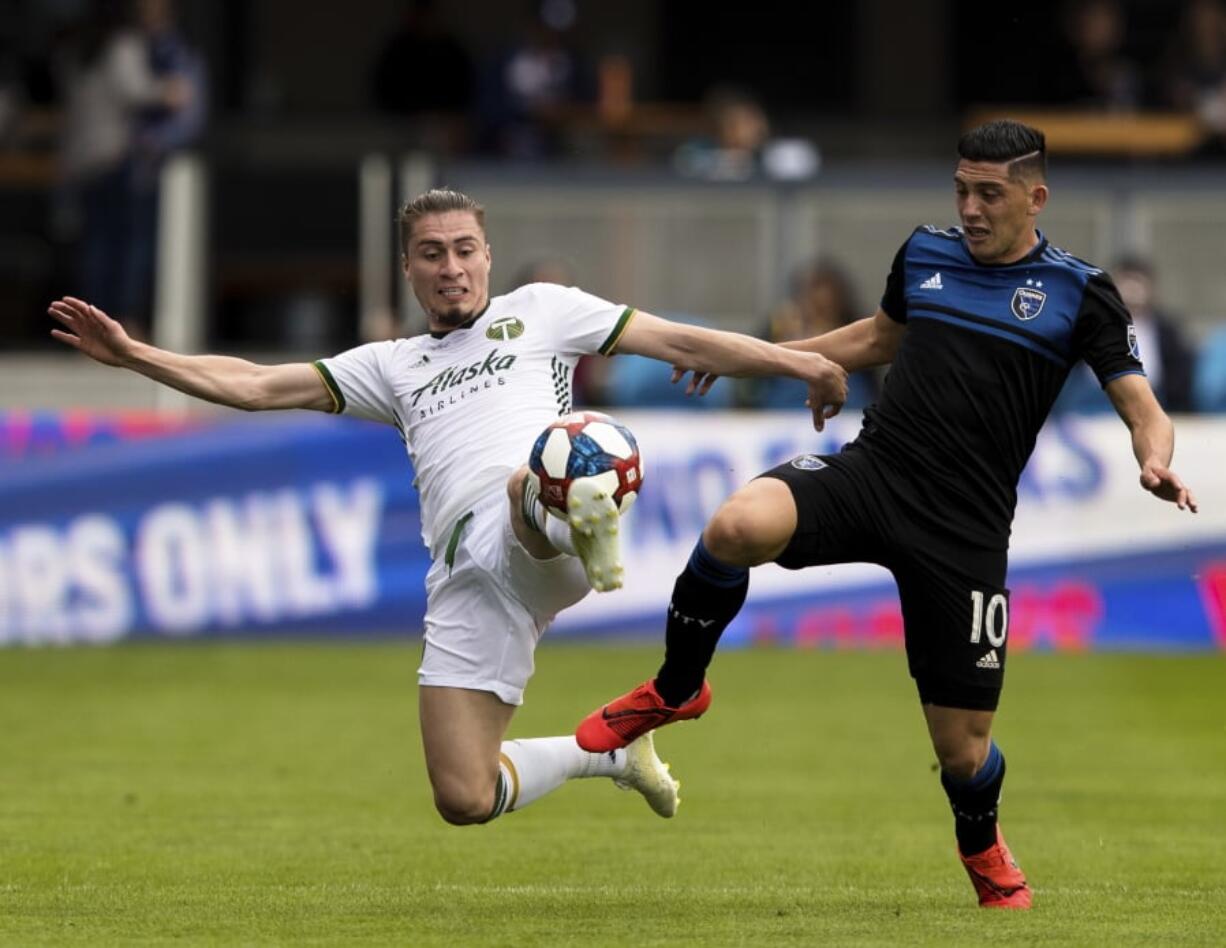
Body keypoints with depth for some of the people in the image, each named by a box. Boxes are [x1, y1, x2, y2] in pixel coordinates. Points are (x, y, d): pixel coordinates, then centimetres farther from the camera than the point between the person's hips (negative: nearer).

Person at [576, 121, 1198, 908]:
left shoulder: (1079, 292, 0)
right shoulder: (925, 253, 11)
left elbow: (1142, 407, -3)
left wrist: (1157, 462, -26)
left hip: (965, 531, -2)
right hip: (872, 469, 2)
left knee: (963, 748, -1)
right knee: (738, 527, -32)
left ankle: (984, 847, 38)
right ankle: (675, 689, -4)